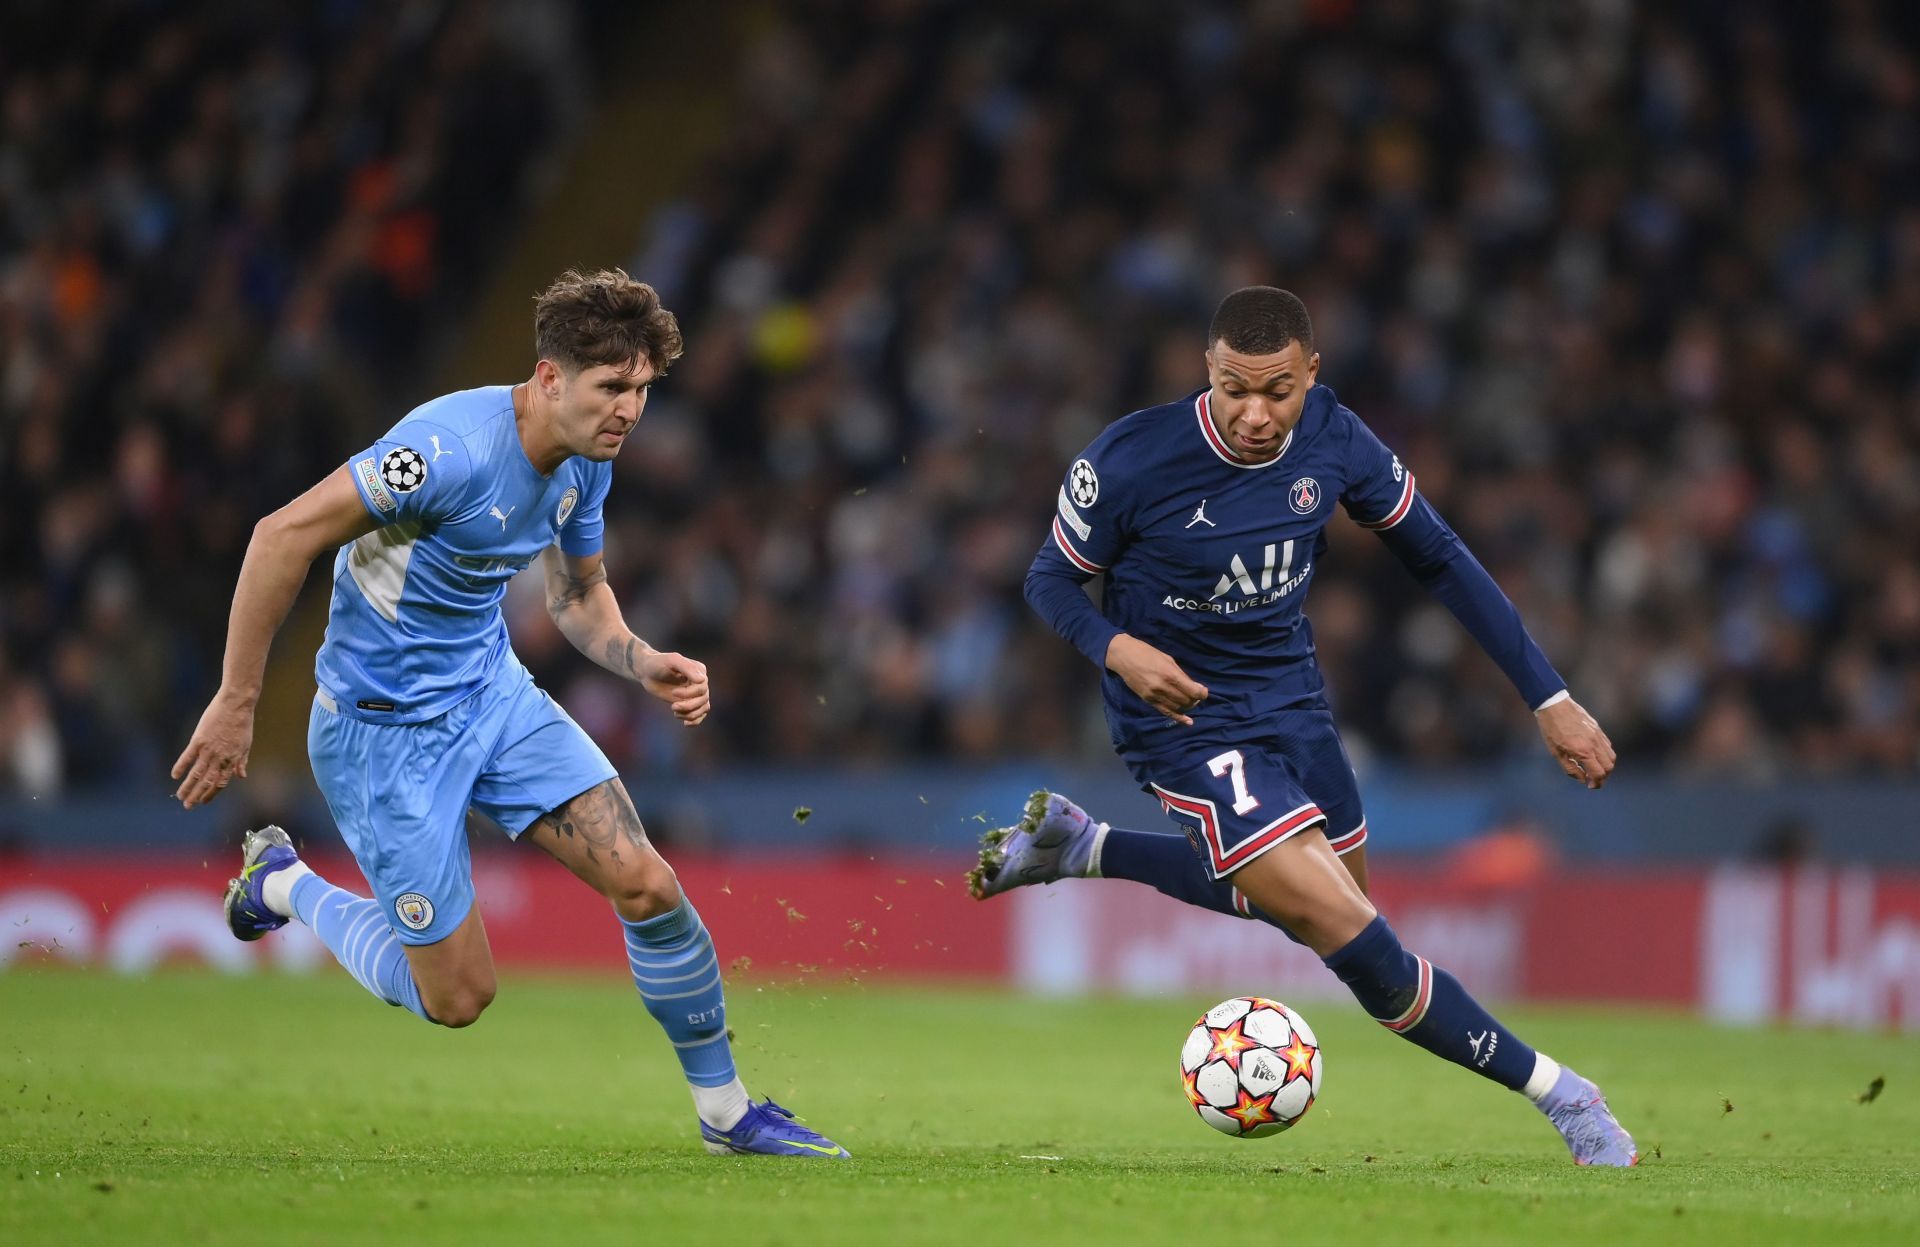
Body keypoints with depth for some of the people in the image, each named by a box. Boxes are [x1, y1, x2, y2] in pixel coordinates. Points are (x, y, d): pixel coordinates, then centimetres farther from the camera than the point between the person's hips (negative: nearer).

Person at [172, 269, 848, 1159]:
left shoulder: (586, 464, -2)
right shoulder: (453, 447, -28)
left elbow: (577, 595, 16)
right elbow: (284, 535, -25)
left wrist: (646, 665, -6)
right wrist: (236, 703, -21)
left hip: (494, 691, 7)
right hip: (386, 724, -7)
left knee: (646, 885, -7)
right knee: (457, 997, -1)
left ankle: (725, 1111, 10)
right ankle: (282, 884, 25)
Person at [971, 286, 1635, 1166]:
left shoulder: (1333, 441, -13)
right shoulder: (1132, 463, -25)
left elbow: (1439, 559, -1)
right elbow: (1051, 579, -9)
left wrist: (1549, 698, -2)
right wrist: (1117, 648, -31)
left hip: (1290, 699, 6)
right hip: (1186, 721, -6)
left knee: (1321, 902, 27)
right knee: (1352, 934, -18)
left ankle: (1078, 847, 36)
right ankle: (1552, 1088, -4)